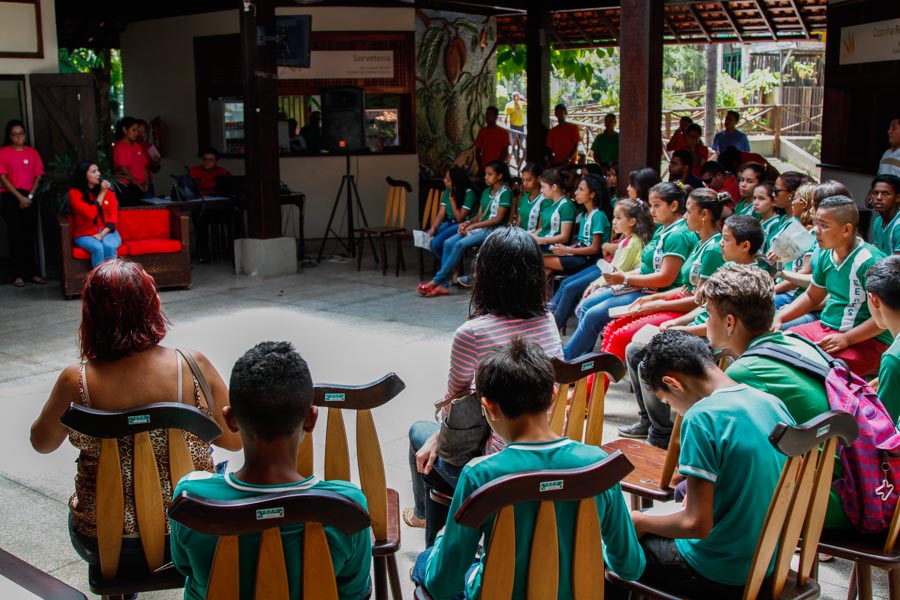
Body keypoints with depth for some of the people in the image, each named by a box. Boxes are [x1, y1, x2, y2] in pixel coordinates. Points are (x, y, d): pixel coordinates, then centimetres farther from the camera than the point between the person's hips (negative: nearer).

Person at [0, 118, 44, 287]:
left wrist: (30, 196, -5)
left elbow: (38, 176, 7)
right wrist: (20, 197, -11)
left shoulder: (32, 152, 8)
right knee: (16, 236, -2)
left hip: (29, 198, 3)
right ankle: (18, 274, 1)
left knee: (29, 235, 4)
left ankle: (32, 273, 7)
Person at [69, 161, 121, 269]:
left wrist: (103, 234, -15)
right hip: (86, 234, -2)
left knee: (109, 246, -32)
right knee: (97, 247, -34)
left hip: (107, 232, 2)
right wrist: (102, 193, -12)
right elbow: (91, 214, -16)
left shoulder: (108, 191, 5)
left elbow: (114, 217, 0)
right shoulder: (75, 193, -6)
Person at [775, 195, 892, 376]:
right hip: (825, 327, 8)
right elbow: (811, 297, 20)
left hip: (866, 340, -8)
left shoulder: (870, 262, -18)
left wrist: (846, 339, -24)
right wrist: (779, 318, 7)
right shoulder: (825, 254, 6)